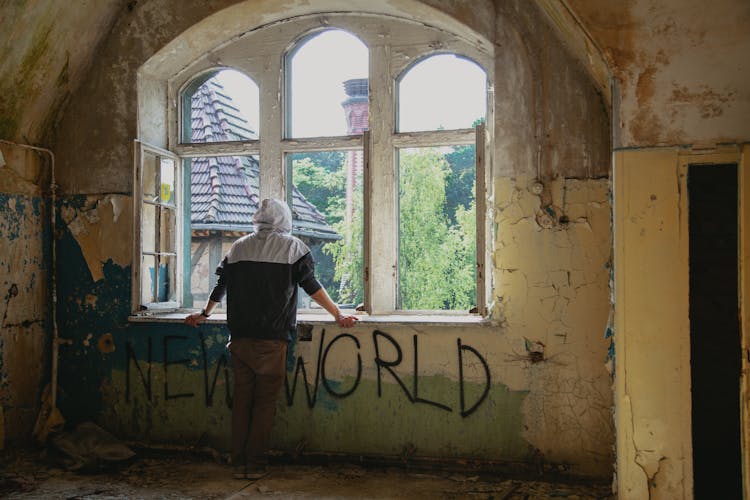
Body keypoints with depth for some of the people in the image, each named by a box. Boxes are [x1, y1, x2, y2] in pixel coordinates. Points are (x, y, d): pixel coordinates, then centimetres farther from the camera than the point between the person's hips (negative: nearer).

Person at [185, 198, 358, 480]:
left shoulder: (239, 246, 12)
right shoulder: (292, 246, 2)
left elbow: (221, 285, 17)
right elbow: (311, 286, -2)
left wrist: (205, 314, 32)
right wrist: (338, 315, 4)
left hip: (240, 337, 3)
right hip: (272, 338, -3)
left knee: (241, 399, 9)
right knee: (265, 401, 3)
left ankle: (239, 464, 12)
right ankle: (254, 464, 4)